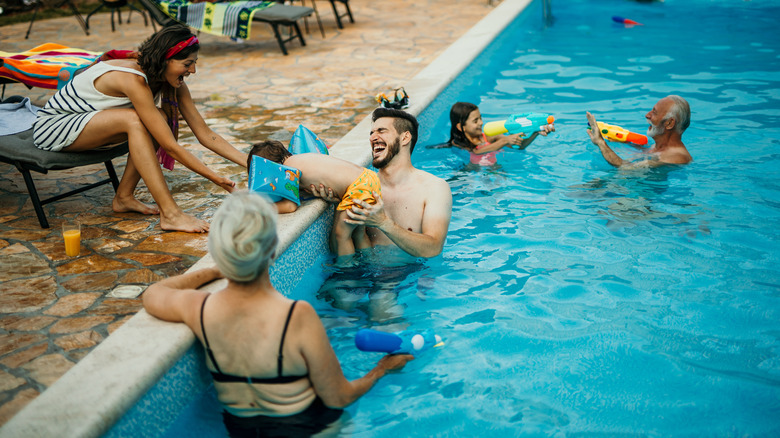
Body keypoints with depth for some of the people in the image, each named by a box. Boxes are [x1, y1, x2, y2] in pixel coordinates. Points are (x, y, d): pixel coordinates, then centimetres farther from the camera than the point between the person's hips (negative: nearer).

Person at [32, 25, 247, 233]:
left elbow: (205, 134, -8)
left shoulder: (173, 81, -8)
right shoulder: (133, 79, -32)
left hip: (86, 120, 8)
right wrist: (216, 179, -29)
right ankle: (170, 214, -31)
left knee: (158, 120, -14)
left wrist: (250, 161, -16)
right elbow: (170, 146, -32)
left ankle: (124, 197, -3)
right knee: (134, 120, -31)